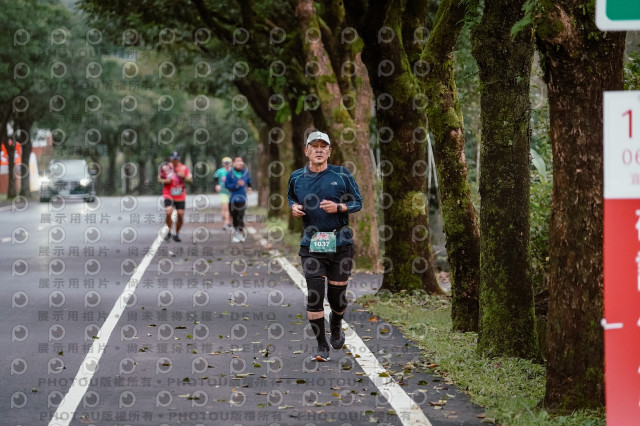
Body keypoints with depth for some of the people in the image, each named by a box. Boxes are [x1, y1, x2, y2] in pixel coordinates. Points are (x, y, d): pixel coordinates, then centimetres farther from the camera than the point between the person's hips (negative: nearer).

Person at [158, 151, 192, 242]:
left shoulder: (184, 168, 2)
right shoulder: (165, 168, 1)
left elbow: (190, 179, -4)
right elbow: (159, 179, 11)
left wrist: (184, 177, -24)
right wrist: (165, 181, -11)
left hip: (180, 196, 2)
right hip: (168, 194, -1)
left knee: (180, 215, 1)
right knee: (168, 213, -20)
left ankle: (177, 234, 20)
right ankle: (169, 232, -1)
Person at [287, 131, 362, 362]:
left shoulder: (341, 175, 0)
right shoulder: (297, 177, 6)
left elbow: (357, 202, 6)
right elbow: (291, 196, 25)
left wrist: (338, 207, -13)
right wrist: (293, 206, 2)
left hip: (340, 241, -1)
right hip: (311, 243, 1)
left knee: (337, 295, 6)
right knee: (314, 294, -10)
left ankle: (336, 324, 41)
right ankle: (321, 345, 0)